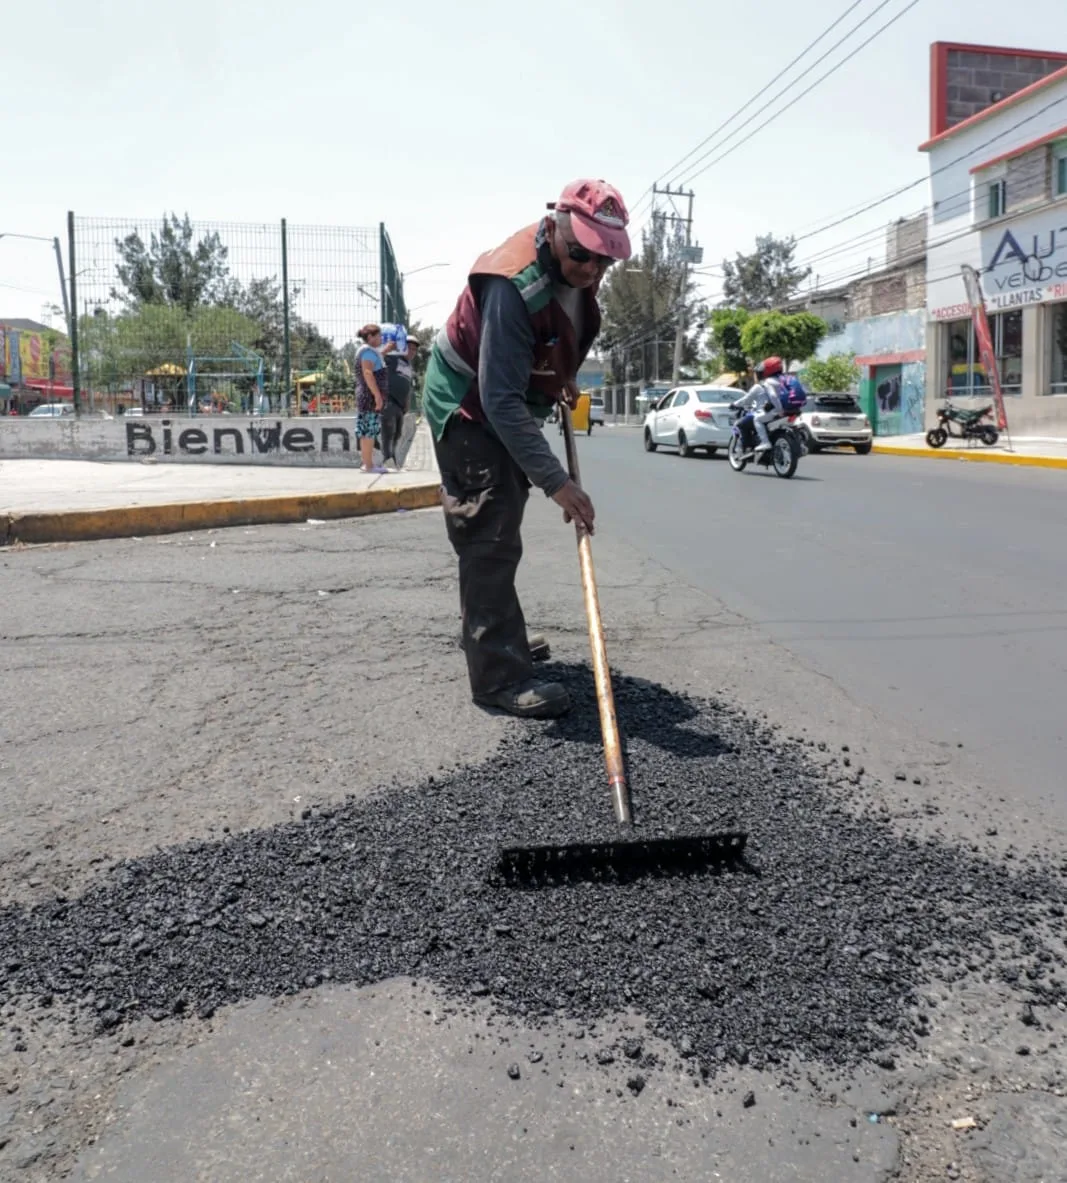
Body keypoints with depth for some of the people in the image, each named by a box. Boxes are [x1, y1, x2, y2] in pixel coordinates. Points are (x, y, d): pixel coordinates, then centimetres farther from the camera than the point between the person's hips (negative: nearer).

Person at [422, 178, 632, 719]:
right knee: (491, 539, -13)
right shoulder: (514, 286, -34)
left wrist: (562, 378, 8)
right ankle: (500, 677, -10)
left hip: (508, 405, 9)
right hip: (468, 410, -9)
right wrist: (555, 482, -41)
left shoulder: (575, 269, -6)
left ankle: (489, 635, 36)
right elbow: (500, 402, -38)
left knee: (491, 535, 20)